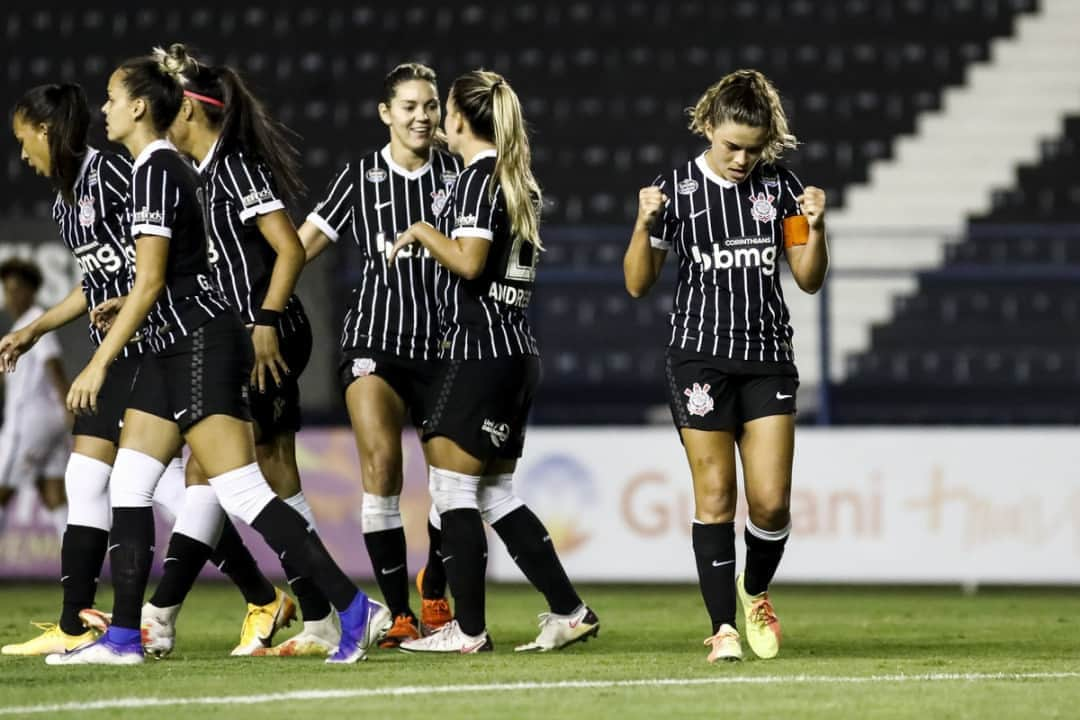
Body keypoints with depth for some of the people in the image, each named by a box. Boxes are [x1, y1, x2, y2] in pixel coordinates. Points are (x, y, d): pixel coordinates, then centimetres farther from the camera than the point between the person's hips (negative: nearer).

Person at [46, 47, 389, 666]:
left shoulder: (156, 170, -14)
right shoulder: (168, 166, 15)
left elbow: (150, 282, -19)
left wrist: (100, 362, -17)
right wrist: (124, 310, 29)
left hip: (202, 344, -10)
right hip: (176, 348, 10)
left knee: (244, 494, -12)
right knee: (129, 486, 7)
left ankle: (355, 610, -12)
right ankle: (123, 637, 8)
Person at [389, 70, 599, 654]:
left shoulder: (477, 178, -11)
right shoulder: (518, 182, 17)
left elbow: (469, 260, -22)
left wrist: (423, 233, -7)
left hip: (479, 353, -9)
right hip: (516, 352, 9)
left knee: (452, 487, -4)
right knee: (495, 492, 13)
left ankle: (468, 629, -5)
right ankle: (569, 611, 9)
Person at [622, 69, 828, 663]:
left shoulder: (779, 186, 4)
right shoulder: (678, 189, -2)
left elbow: (809, 280, 9)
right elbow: (638, 284, 1)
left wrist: (815, 228, -9)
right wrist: (645, 224, -15)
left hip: (769, 355, 2)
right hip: (700, 357, -2)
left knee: (771, 500, -3)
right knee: (715, 496, -4)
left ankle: (755, 592, 25)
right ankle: (723, 626, 2)